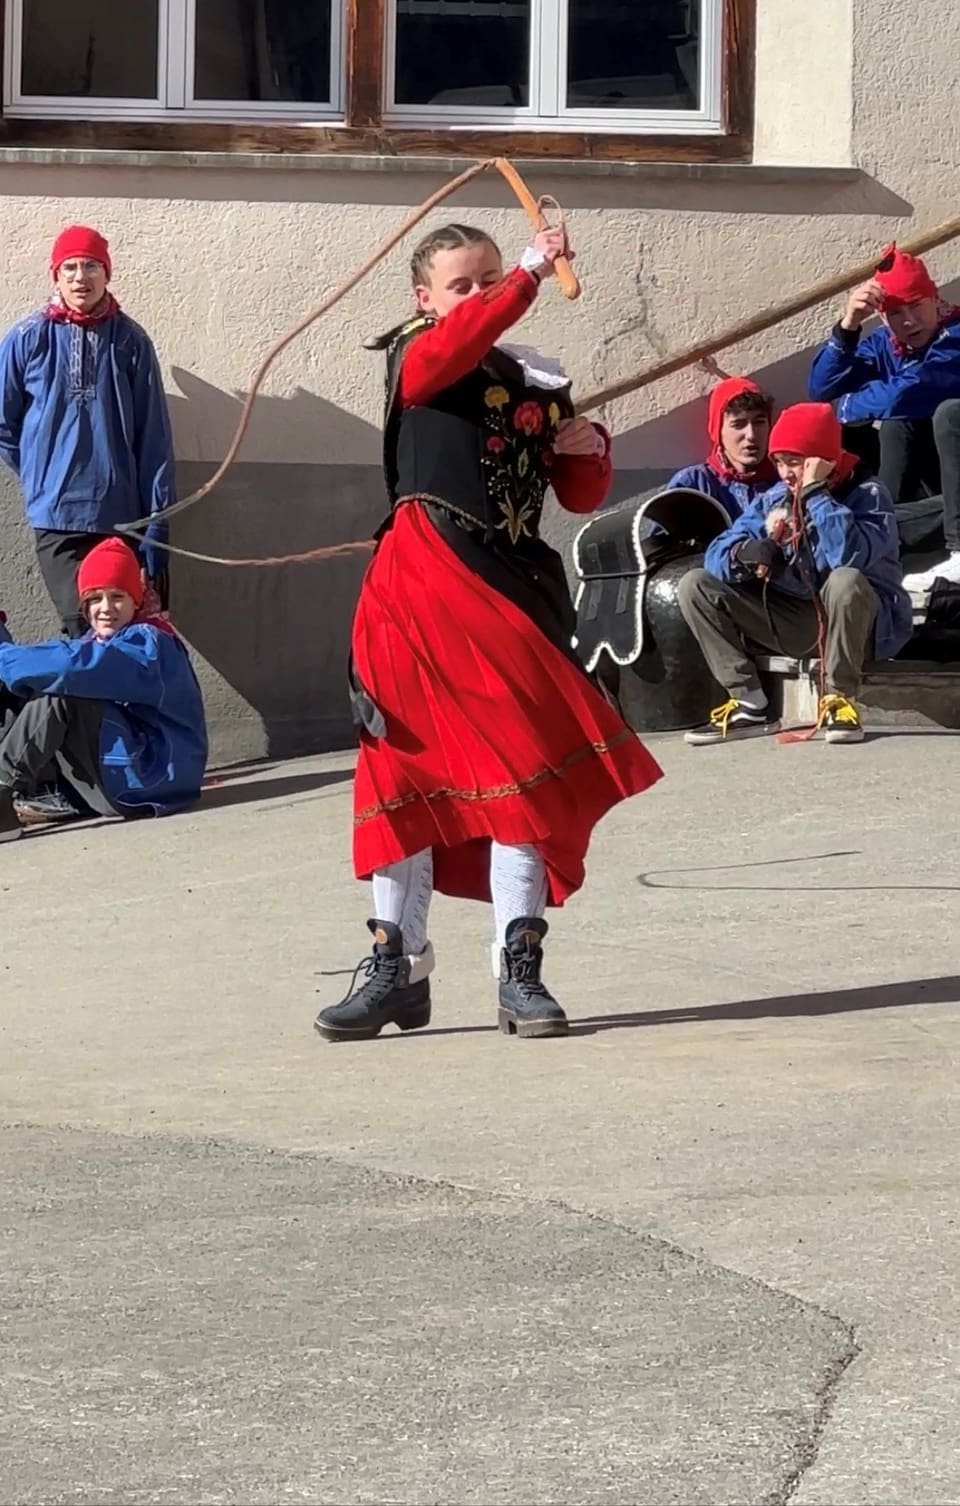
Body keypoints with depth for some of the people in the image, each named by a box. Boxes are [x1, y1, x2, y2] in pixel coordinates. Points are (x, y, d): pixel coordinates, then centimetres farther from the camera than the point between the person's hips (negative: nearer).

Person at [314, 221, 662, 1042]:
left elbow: (582, 497, 19)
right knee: (408, 772, 2)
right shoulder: (414, 359, 1)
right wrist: (532, 275, -30)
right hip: (421, 591, -3)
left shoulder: (539, 379, 14)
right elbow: (454, 346, -24)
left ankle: (521, 972, 1)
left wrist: (590, 450, -2)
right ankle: (398, 968, 10)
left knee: (523, 774, -3)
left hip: (511, 590, 3)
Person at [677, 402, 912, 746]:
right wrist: (748, 553, -27)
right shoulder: (774, 500, 3)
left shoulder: (867, 495, -13)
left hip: (854, 624, -5)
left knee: (846, 580, -38)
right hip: (792, 625, 6)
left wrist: (816, 493, -28)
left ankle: (839, 701, -21)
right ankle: (751, 707, -11)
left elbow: (849, 555, -34)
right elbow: (718, 555, -5)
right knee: (696, 585, -6)